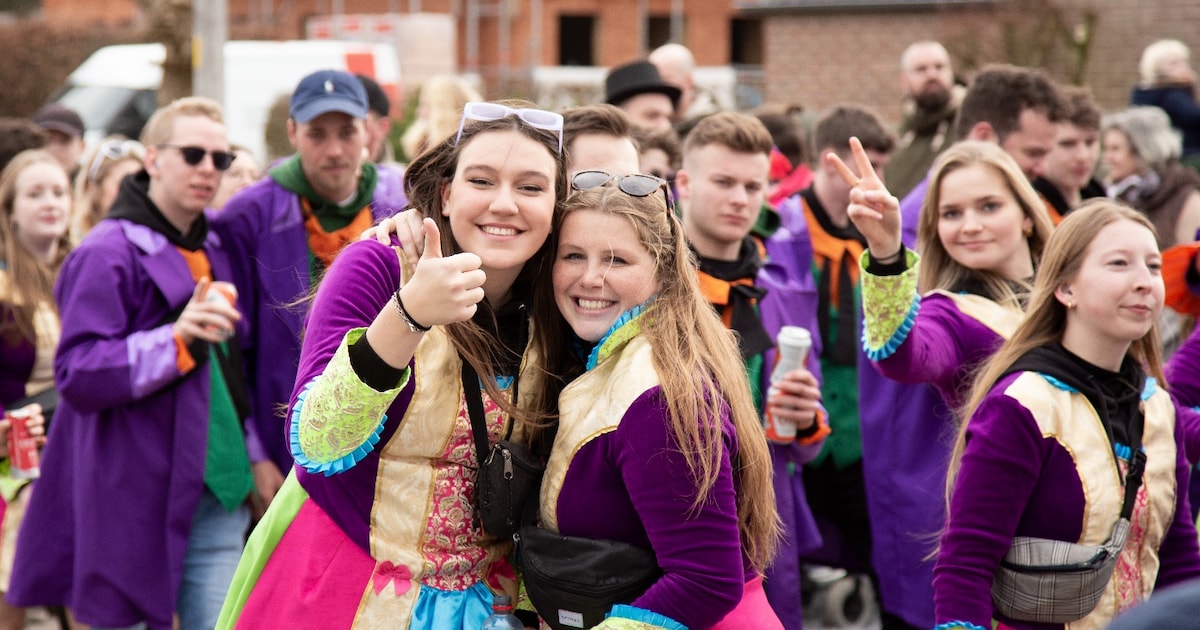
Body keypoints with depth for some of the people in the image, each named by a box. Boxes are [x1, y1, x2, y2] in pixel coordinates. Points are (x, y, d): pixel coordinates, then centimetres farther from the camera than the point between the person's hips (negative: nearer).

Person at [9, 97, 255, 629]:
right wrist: (177, 338, -24)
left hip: (215, 497, 6)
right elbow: (78, 375, -16)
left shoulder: (213, 250, 16)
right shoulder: (107, 253, -8)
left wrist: (251, 456, 22)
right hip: (136, 500, -6)